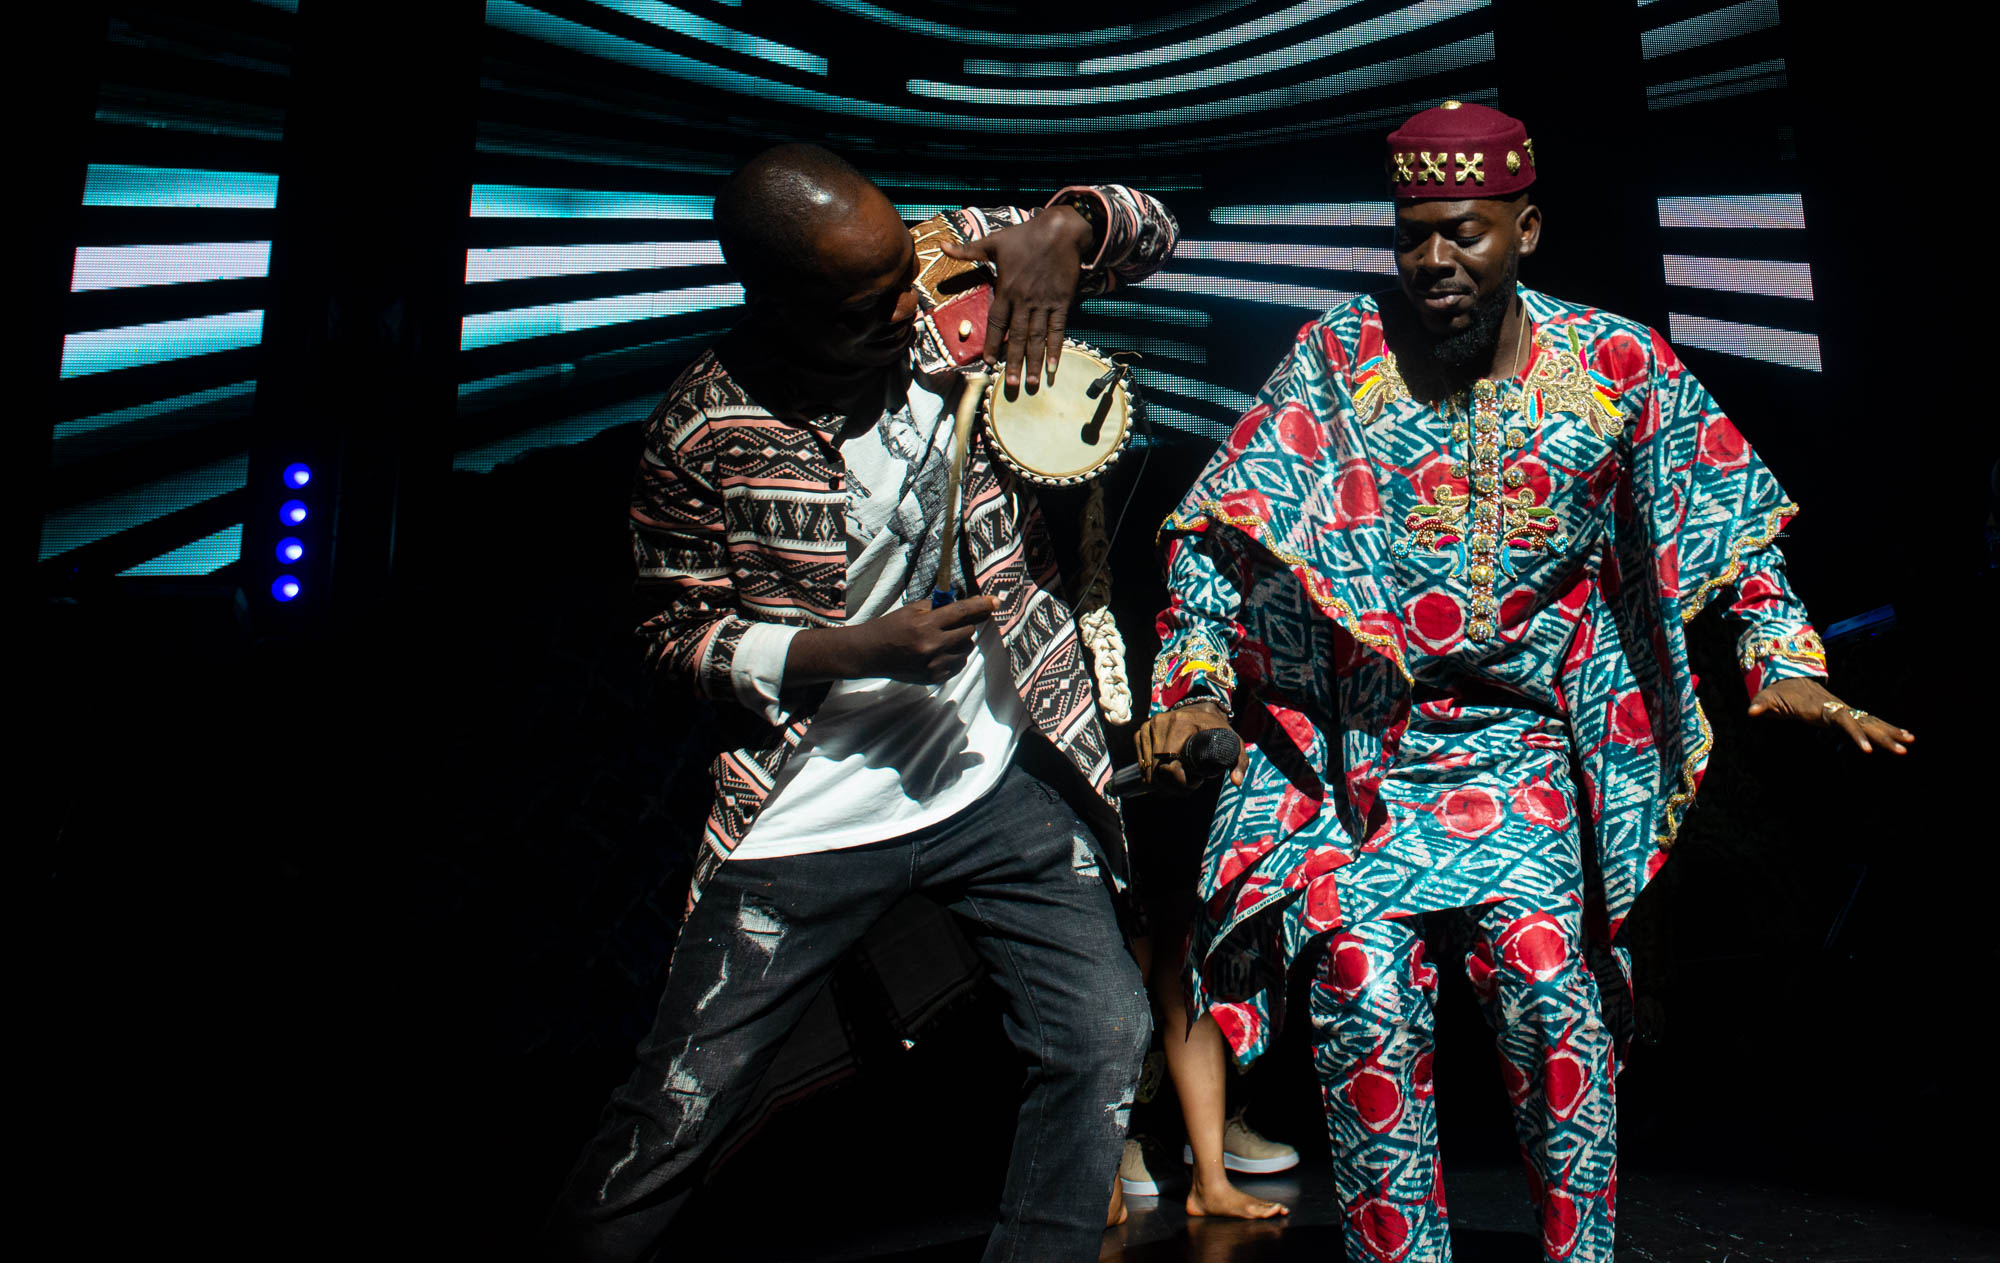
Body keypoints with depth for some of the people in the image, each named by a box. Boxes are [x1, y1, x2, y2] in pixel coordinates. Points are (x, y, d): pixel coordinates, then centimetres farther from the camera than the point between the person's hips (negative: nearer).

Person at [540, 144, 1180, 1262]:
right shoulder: (707, 426, -12)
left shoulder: (949, 273, -5)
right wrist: (855, 651, -17)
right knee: (676, 1112, 5)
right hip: (809, 816, -2)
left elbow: (1148, 228, 6)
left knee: (1105, 1042, 2)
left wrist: (1064, 222, -18)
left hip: (1002, 779, 3)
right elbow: (678, 632, -2)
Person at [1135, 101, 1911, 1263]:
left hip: (1525, 741, 1)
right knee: (1364, 991, -14)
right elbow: (1223, 526, -2)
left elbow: (1730, 519, 12)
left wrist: (1785, 665, -1)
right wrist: (1194, 685, -12)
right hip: (1355, 744, 0)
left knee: (1543, 972, -14)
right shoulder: (1340, 354, 0)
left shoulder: (1618, 366, 4)